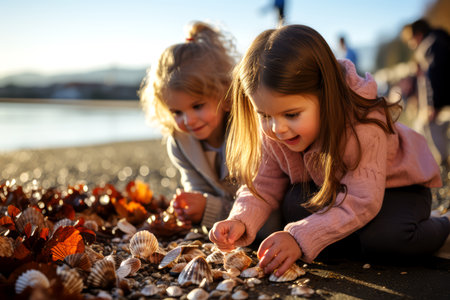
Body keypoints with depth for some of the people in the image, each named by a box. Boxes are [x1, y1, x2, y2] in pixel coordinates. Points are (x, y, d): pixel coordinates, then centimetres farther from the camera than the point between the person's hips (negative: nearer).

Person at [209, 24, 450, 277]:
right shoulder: (271, 134, -21)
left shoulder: (363, 127, -39)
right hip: (327, 188, 4)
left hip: (398, 186, -4)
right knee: (294, 204, -26)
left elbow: (360, 202, -42)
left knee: (386, 238, -33)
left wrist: (299, 238, -52)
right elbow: (263, 187, -13)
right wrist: (240, 221, -35)